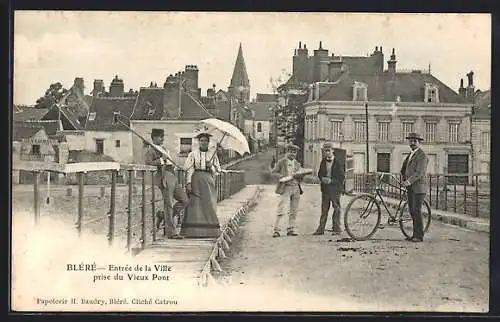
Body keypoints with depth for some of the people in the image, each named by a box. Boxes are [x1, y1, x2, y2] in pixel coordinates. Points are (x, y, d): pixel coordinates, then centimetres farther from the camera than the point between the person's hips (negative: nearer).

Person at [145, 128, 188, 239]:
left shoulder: (164, 149, 26)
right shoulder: (150, 150, 0)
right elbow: (148, 162, -16)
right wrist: (161, 159, -15)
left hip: (173, 177, 9)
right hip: (165, 177, -9)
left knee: (185, 201, 6)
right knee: (168, 204, -8)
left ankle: (162, 215, 18)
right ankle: (171, 232, -5)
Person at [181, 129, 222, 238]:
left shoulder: (213, 155, 14)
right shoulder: (193, 154, 7)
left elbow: (218, 170, 14)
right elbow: (189, 169, 1)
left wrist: (211, 166, -6)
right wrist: (188, 183, -10)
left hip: (208, 181, 2)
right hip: (196, 180, -2)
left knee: (209, 204, -4)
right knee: (195, 204, -7)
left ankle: (209, 231, 0)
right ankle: (193, 231, -6)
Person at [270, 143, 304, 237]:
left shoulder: (297, 164, 17)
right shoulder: (281, 162, 3)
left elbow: (300, 178, 19)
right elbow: (273, 172, 1)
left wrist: (299, 177, -4)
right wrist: (282, 176, -14)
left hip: (296, 188, 5)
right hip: (285, 187, -5)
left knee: (294, 211, 5)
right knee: (281, 210, -11)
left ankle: (291, 229, 11)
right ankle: (276, 229, -9)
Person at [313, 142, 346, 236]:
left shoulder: (339, 162, -5)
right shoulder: (323, 161, 12)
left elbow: (342, 177, -7)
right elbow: (319, 174, 18)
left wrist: (331, 180, -17)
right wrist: (322, 179, -4)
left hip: (335, 189, -5)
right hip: (325, 189, 5)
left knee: (336, 209, 1)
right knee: (324, 209, 7)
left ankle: (336, 229, 7)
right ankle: (321, 229, 9)